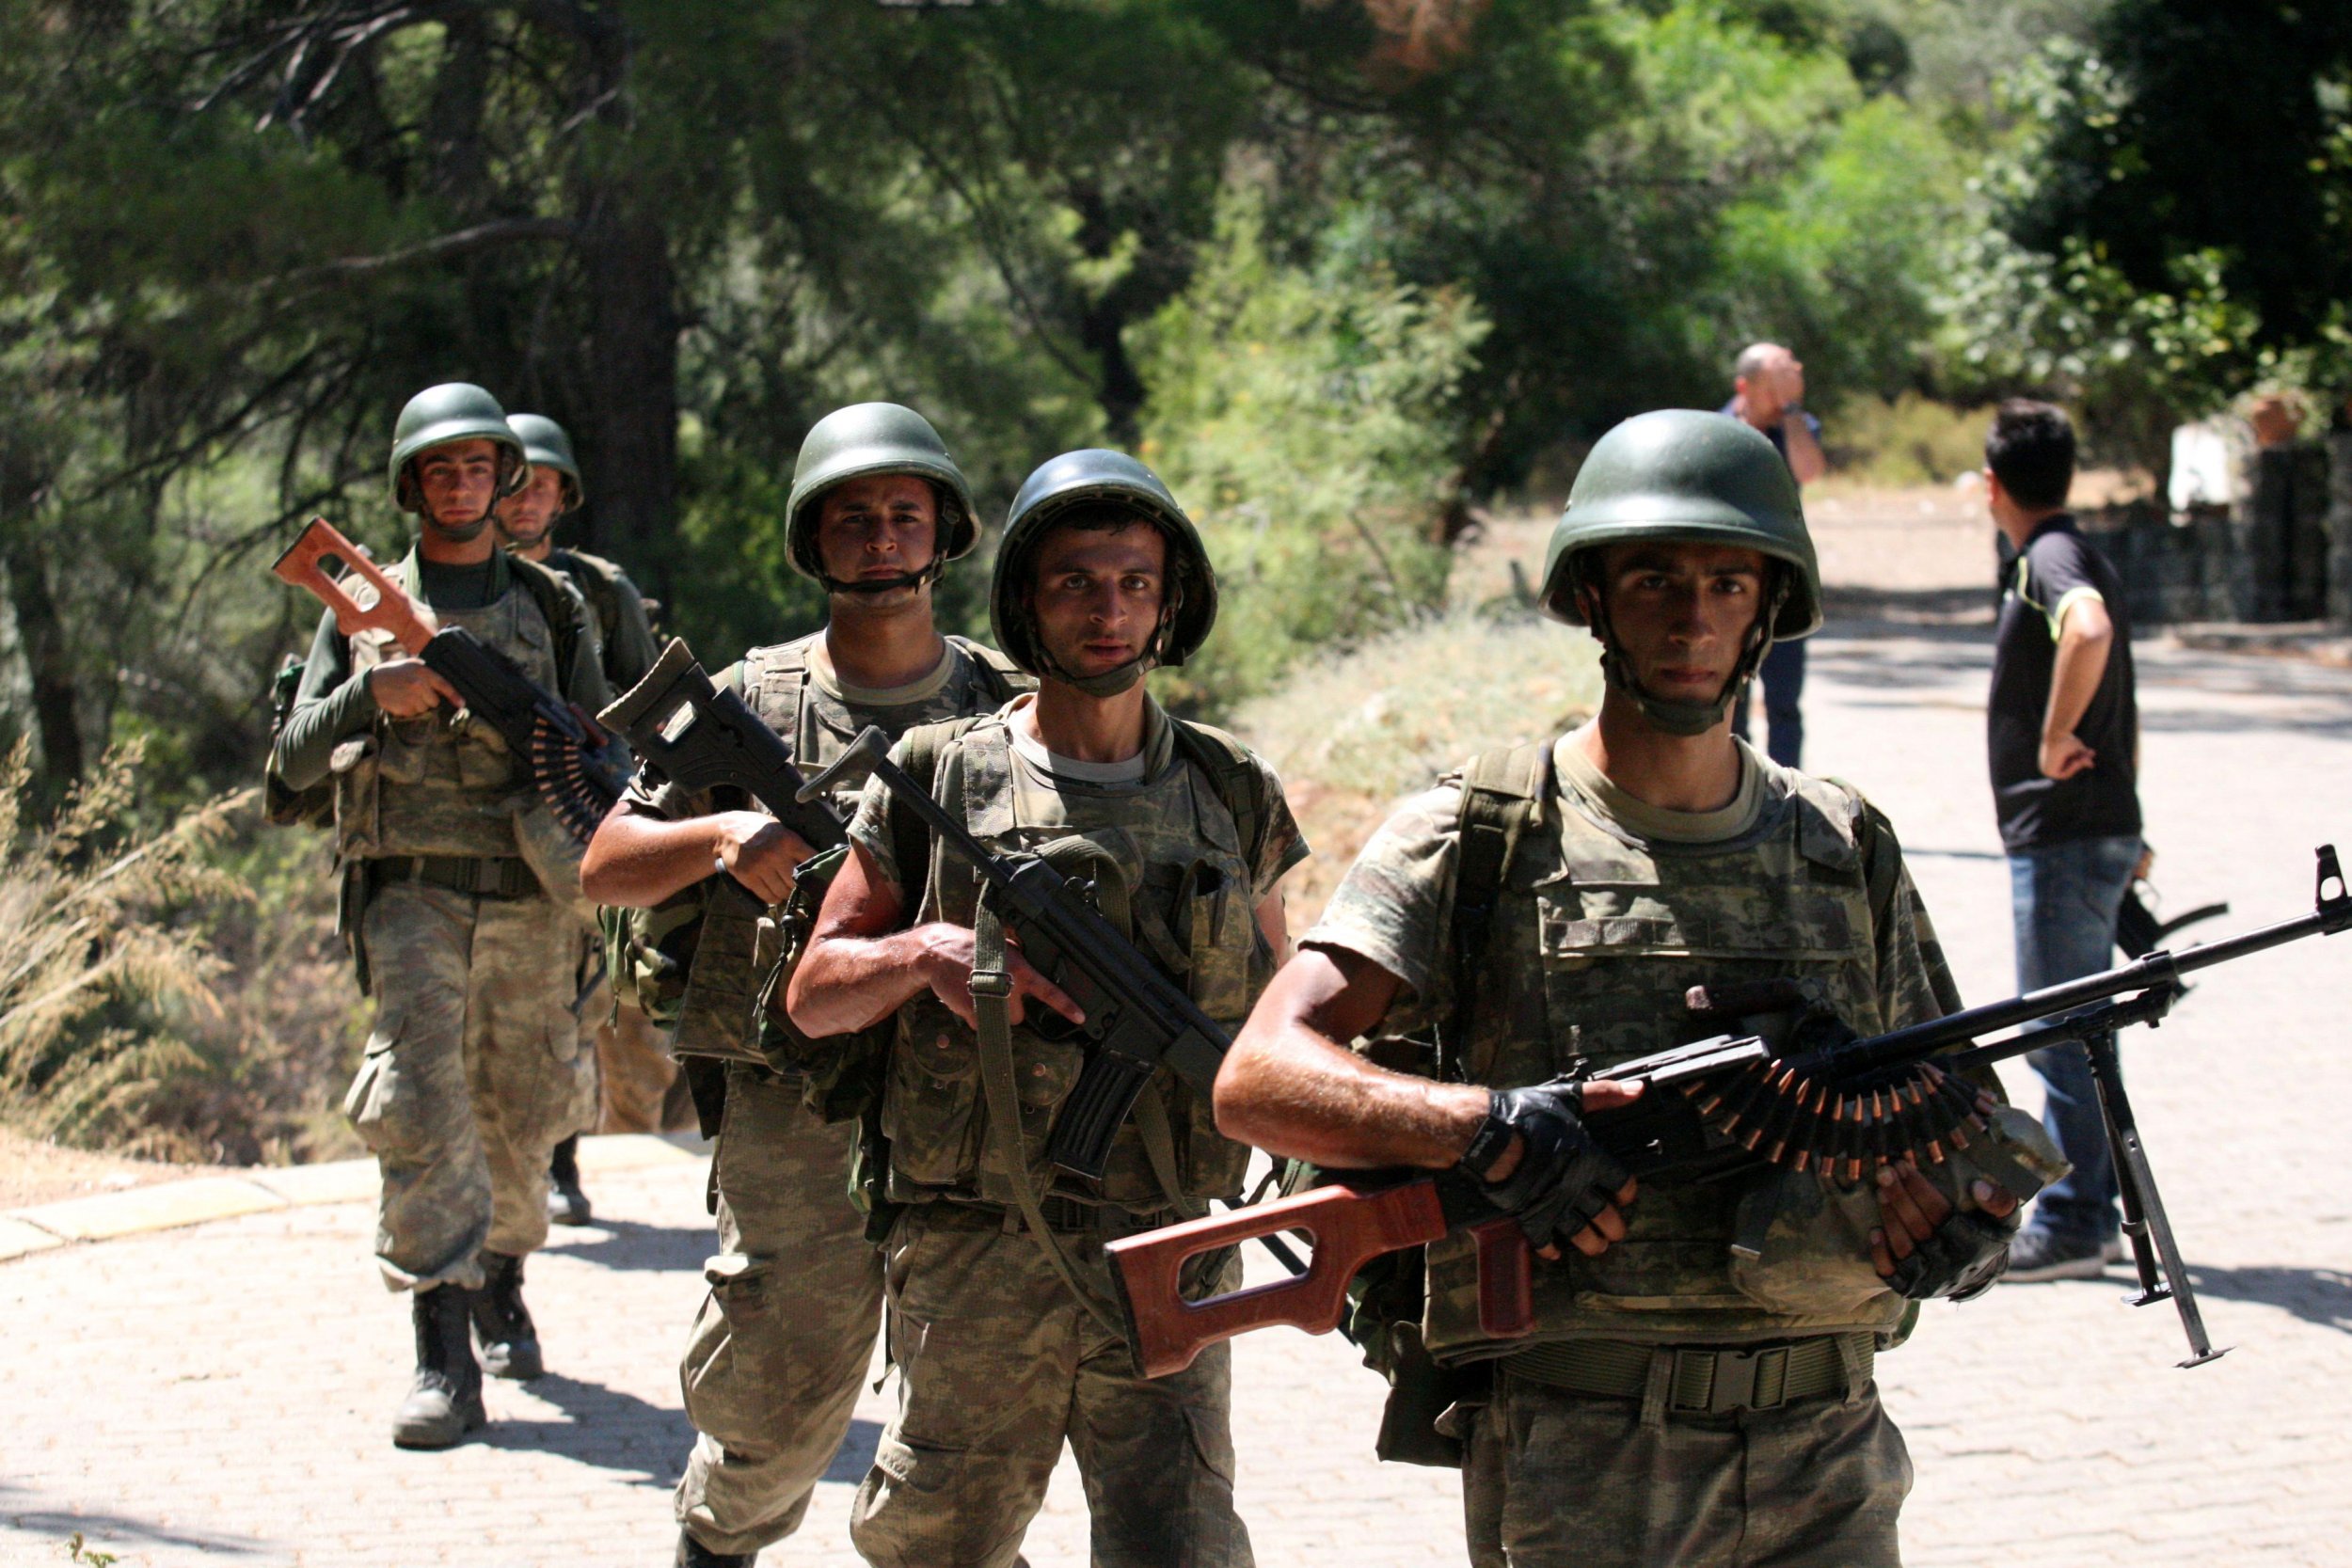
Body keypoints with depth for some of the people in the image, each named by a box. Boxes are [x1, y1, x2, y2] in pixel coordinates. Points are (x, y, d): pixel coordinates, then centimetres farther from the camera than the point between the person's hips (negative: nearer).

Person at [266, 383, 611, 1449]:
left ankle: (501, 1289, 39)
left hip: (528, 897, 2)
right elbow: (293, 760, 4)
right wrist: (371, 695, -13)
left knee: (520, 1117, 12)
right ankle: (442, 1362, -19)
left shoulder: (552, 607, 10)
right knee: (422, 1109, -16)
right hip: (410, 892, -2)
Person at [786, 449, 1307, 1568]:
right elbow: (815, 994, 6)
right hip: (974, 1264, 0)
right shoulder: (938, 783, 2)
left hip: (1165, 1262, 1)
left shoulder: (1230, 797, 8)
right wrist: (924, 952, -13)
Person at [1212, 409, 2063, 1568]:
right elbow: (1259, 1080, -10)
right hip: (1577, 1470, -4)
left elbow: (1968, 1120, 17)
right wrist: (1487, 1130, -25)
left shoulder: (1847, 855, 13)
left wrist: (1966, 1197, -6)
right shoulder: (1479, 841, 0)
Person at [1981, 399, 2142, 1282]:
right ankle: (2090, 1214, 21)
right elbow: (2125, 712, 24)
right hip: (2099, 829, 10)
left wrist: (2054, 738, -26)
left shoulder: (2050, 559, -14)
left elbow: (2089, 629, -38)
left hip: (2063, 836, -10)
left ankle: (2073, 1226, -2)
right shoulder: (2079, 560, 17)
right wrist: (2127, 831, 27)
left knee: (2057, 1032, -5)